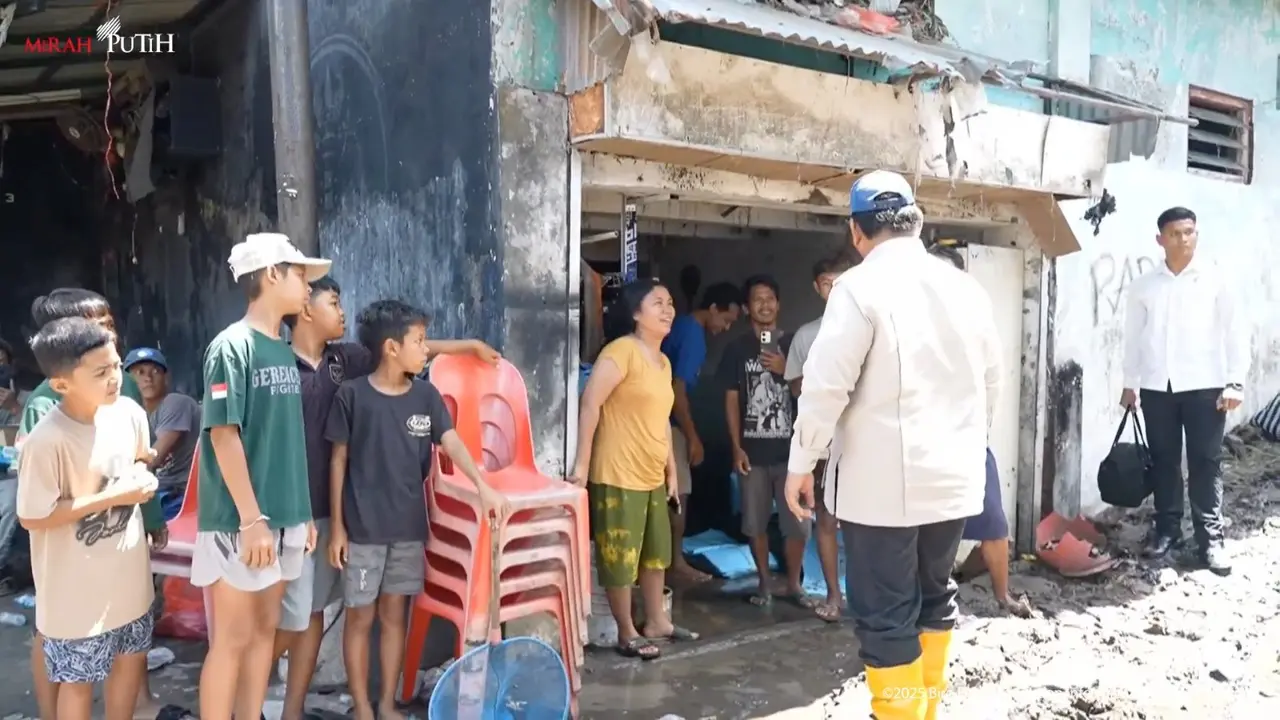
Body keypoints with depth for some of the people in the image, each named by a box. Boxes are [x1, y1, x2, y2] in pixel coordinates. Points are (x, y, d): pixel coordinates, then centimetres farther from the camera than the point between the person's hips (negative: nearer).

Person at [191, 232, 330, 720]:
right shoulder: (232, 346, -12)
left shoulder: (284, 352, 10)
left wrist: (304, 513, 14)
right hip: (239, 522, -7)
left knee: (264, 629, 14)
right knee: (232, 638, 0)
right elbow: (223, 435, -16)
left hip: (284, 518, 8)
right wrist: (251, 518, -19)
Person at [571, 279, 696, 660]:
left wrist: (672, 471, 18)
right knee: (620, 557, 2)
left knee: (656, 552, 19)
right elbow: (590, 403, -19)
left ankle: (657, 622, 34)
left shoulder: (663, 362, 13)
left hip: (652, 477, 9)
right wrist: (582, 463, -21)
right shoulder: (622, 351, -14)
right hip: (618, 476, -9)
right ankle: (627, 634, 14)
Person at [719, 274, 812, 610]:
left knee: (797, 523, 0)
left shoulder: (793, 345, 5)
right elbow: (732, 400, 3)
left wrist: (785, 370, -12)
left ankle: (794, 584, 17)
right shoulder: (737, 349, 4)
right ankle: (765, 582, 22)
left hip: (790, 449, 0)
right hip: (753, 451, 0)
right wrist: (736, 447, -3)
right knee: (755, 523, 6)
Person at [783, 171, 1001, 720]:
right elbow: (992, 381, 14)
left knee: (885, 614, 3)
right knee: (935, 593, 22)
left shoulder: (860, 286, -12)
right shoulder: (965, 287, 6)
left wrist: (800, 465, -5)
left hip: (883, 481, -7)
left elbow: (826, 387, -15)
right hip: (954, 475, 7)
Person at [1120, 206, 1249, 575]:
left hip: (1204, 385, -2)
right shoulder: (1144, 285, 6)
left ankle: (1210, 539, 8)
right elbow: (1134, 336, 12)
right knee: (1164, 461, 10)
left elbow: (1236, 330, -1)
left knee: (1205, 462, 1)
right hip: (1157, 387, 2)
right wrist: (1130, 383, 11)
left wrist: (1235, 382, -7)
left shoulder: (1214, 278, 0)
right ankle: (1167, 530, 21)